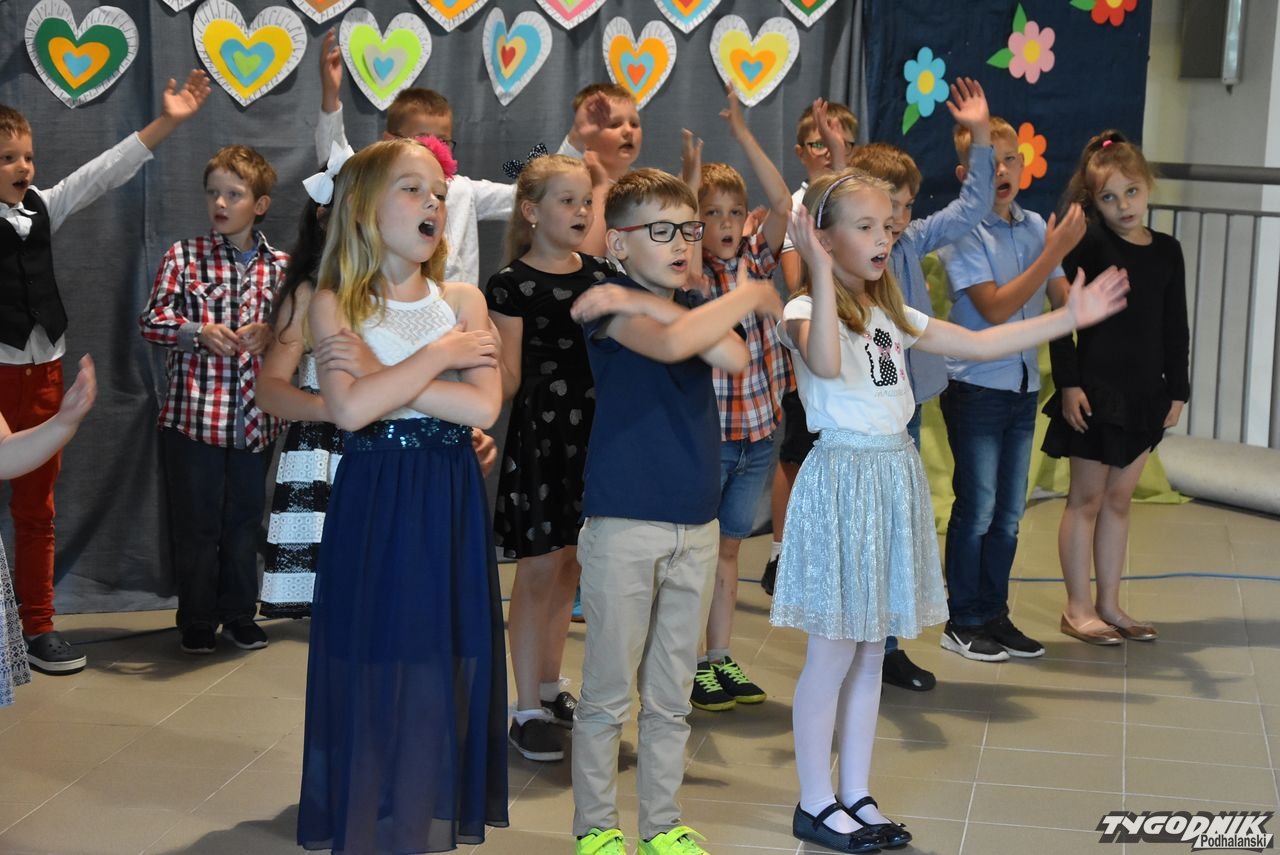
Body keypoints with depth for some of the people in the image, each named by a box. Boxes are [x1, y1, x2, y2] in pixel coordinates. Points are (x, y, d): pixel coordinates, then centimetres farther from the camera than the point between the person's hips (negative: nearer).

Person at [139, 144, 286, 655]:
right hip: (194, 414, -2)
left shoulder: (279, 266, 6)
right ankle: (197, 622, 19)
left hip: (256, 417, 2)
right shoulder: (184, 256, 0)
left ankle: (239, 614, 26)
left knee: (244, 519, 12)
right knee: (196, 522, 5)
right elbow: (152, 321, -4)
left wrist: (271, 334, -15)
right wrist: (198, 331, -20)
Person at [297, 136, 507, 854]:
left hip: (451, 504, 2)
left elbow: (483, 408, -10)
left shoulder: (464, 301, 4)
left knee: (445, 657, 6)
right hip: (372, 503, -2)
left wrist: (379, 378, -13)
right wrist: (438, 355, -12)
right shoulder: (336, 304, -3)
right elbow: (350, 408, -18)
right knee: (373, 660, 1)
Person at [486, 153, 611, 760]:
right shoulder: (512, 285, -6)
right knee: (539, 569, -4)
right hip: (539, 431, -5)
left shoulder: (602, 274, 10)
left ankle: (550, 686, 28)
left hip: (593, 430, 6)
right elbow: (507, 380, -6)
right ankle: (528, 709, 5)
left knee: (568, 566, 13)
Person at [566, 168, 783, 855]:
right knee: (607, 693, 2)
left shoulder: (695, 304, 12)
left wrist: (644, 302, -15)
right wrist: (751, 294, -13)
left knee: (672, 695, 13)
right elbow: (672, 343, -27)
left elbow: (733, 356, -10)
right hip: (623, 522, -6)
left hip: (695, 522, 6)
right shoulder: (610, 307, -7)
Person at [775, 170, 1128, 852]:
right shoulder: (806, 310, -11)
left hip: (896, 477, 8)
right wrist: (822, 273, -39)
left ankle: (855, 796, 23)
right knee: (832, 656, 1)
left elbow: (981, 344, 17)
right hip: (843, 480, -7)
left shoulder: (891, 315, 12)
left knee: (870, 653, 13)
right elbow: (827, 363, -34)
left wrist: (1070, 317, 15)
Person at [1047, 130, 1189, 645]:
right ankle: (1078, 608, 11)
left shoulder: (1167, 250, 7)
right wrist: (1069, 384, -16)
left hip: (1145, 393, 5)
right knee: (1087, 498, 3)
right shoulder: (1087, 245, -8)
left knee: (1119, 499, 12)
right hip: (1097, 389, -5)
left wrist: (1177, 389, 9)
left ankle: (1109, 603, 21)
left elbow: (1175, 327, 12)